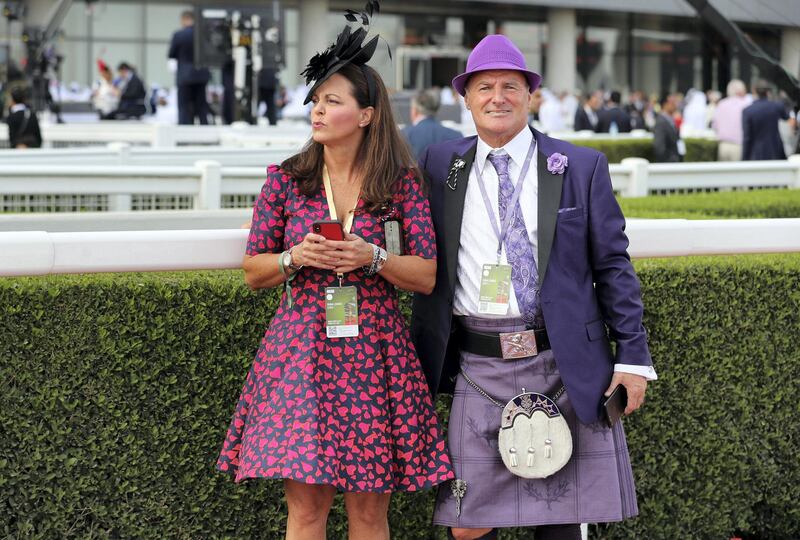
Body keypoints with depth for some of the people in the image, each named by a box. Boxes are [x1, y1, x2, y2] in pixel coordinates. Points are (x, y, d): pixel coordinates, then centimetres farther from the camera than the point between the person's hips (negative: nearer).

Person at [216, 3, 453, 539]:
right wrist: (296, 258, -10)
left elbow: (426, 276, 2)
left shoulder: (401, 184, 2)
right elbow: (253, 270, 9)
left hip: (373, 352, 0)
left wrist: (372, 257, -14)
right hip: (301, 349, 0)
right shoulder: (287, 180, 5)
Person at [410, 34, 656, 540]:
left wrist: (633, 356, -2)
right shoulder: (440, 166, 9)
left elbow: (613, 266, 3)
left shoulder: (582, 167, 4)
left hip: (566, 368, -1)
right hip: (480, 370, 1)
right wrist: (421, 358, 10)